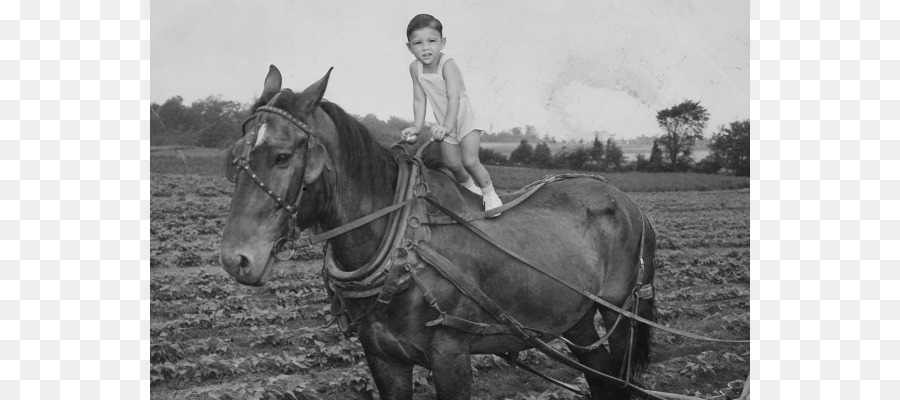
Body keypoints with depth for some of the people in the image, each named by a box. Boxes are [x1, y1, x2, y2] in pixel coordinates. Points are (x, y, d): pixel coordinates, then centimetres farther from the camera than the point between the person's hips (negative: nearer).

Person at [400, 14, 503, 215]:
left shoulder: (447, 64, -28)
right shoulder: (415, 68, -11)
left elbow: (454, 98, -37)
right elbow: (419, 100, -5)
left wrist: (447, 126, -48)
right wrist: (417, 127, -14)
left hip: (465, 117, -5)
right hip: (445, 124, 5)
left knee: (470, 161, -17)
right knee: (453, 164, 8)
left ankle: (489, 194, 5)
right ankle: (469, 188, 36)